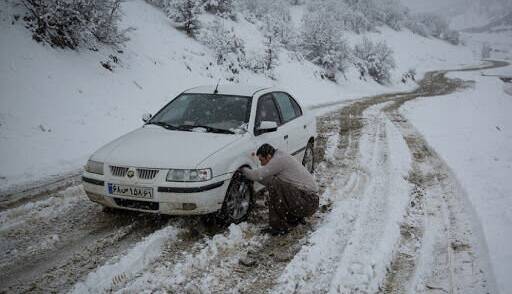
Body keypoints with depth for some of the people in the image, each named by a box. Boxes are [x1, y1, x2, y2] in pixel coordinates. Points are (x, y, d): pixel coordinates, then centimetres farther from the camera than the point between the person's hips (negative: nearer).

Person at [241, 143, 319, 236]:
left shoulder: (280, 159, -14)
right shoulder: (281, 158, 16)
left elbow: (258, 175, -16)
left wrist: (244, 170, 3)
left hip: (308, 202, -10)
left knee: (275, 185, -22)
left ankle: (279, 226, -12)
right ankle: (296, 218, 20)